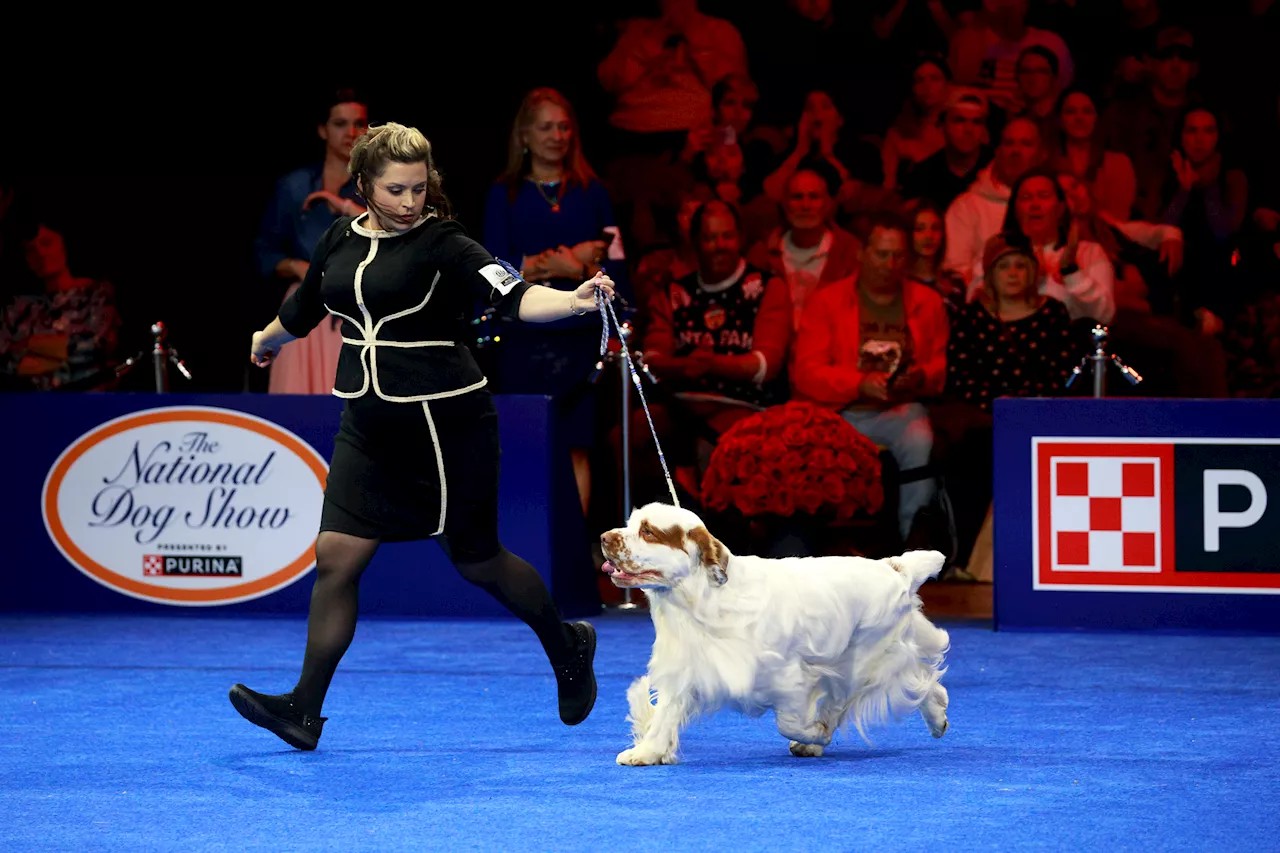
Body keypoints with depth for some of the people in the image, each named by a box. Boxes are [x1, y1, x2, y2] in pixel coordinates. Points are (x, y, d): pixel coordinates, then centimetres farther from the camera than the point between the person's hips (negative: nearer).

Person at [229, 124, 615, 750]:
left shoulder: (443, 244, -12)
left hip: (446, 423, -5)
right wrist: (268, 340, 43)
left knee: (476, 559, 9)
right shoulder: (341, 239, 5)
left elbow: (513, 296, -25)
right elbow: (305, 306, 26)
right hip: (370, 426, 5)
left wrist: (575, 301, -44)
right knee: (336, 557, -3)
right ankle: (304, 710, -1)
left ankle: (568, 648, 34)